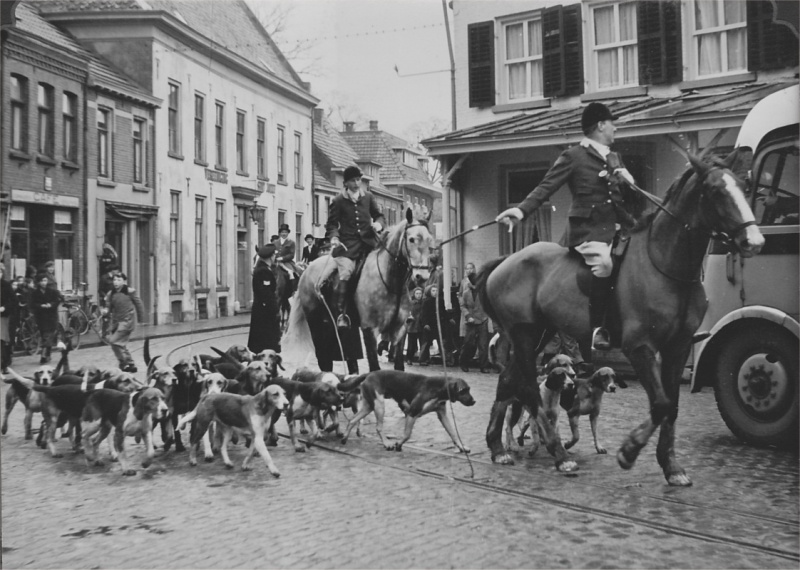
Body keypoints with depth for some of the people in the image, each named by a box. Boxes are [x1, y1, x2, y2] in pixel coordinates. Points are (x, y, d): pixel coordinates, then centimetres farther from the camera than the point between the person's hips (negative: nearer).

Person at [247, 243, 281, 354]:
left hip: (259, 310, 10)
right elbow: (267, 295, -23)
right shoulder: (265, 271, -19)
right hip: (266, 311, -10)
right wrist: (275, 311, -19)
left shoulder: (259, 269, 12)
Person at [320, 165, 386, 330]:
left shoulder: (368, 197, 12)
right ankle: (341, 313, -13)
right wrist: (334, 237, -15)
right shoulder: (338, 201, 3)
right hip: (348, 243, -3)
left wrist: (378, 223, -4)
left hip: (368, 240, 3)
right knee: (345, 274, -18)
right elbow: (332, 224, 4)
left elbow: (378, 215, 19)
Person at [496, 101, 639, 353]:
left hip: (615, 228, 8)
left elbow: (631, 197, 25)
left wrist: (627, 180, 2)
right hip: (587, 230, -8)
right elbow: (546, 187, -6)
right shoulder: (573, 157, 2)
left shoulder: (615, 158, 24)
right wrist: (522, 209, -22)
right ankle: (597, 327, -20)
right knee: (604, 262, -32)